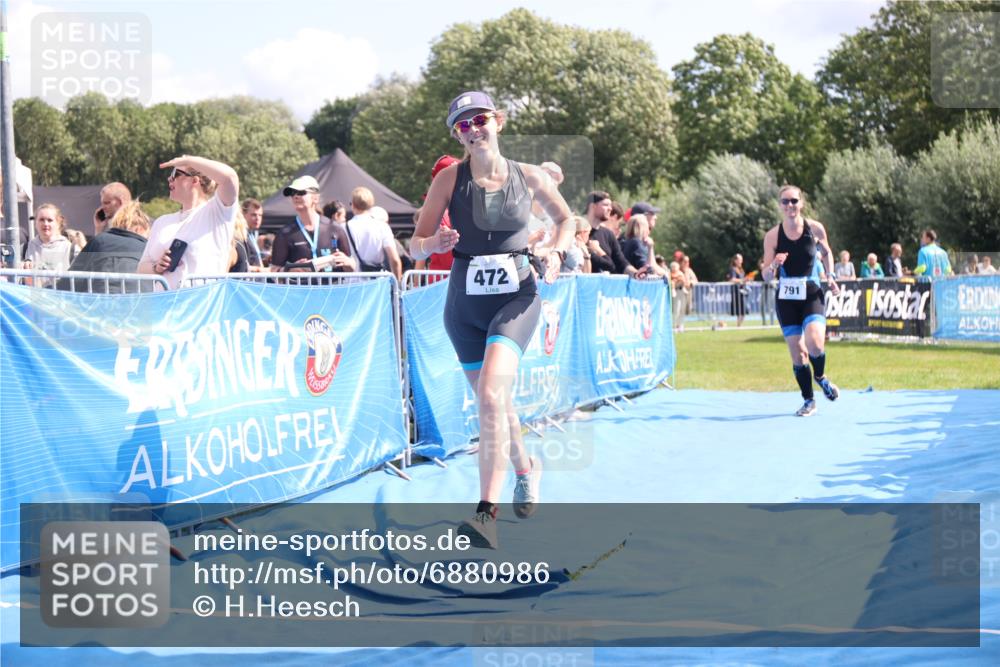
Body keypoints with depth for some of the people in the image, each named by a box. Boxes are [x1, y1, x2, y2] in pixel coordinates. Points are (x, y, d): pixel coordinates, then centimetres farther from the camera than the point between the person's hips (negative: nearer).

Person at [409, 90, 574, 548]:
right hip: (465, 304, 2)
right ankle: (526, 468, 47)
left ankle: (487, 513, -26)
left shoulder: (529, 177, -2)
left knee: (490, 394, -23)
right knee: (493, 402, 16)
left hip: (516, 297, -2)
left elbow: (566, 221, 15)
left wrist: (556, 251, -5)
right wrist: (432, 244, -28)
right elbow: (415, 245, -5)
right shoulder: (450, 179, -3)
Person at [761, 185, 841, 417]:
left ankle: (820, 377, 12)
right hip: (786, 299, 1)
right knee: (797, 353, 2)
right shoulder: (772, 236, -5)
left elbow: (826, 253, 17)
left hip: (812, 295, -1)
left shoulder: (815, 229, -3)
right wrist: (773, 266, -24)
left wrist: (830, 276, 4)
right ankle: (808, 401, 19)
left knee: (814, 344, -21)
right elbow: (766, 276, -3)